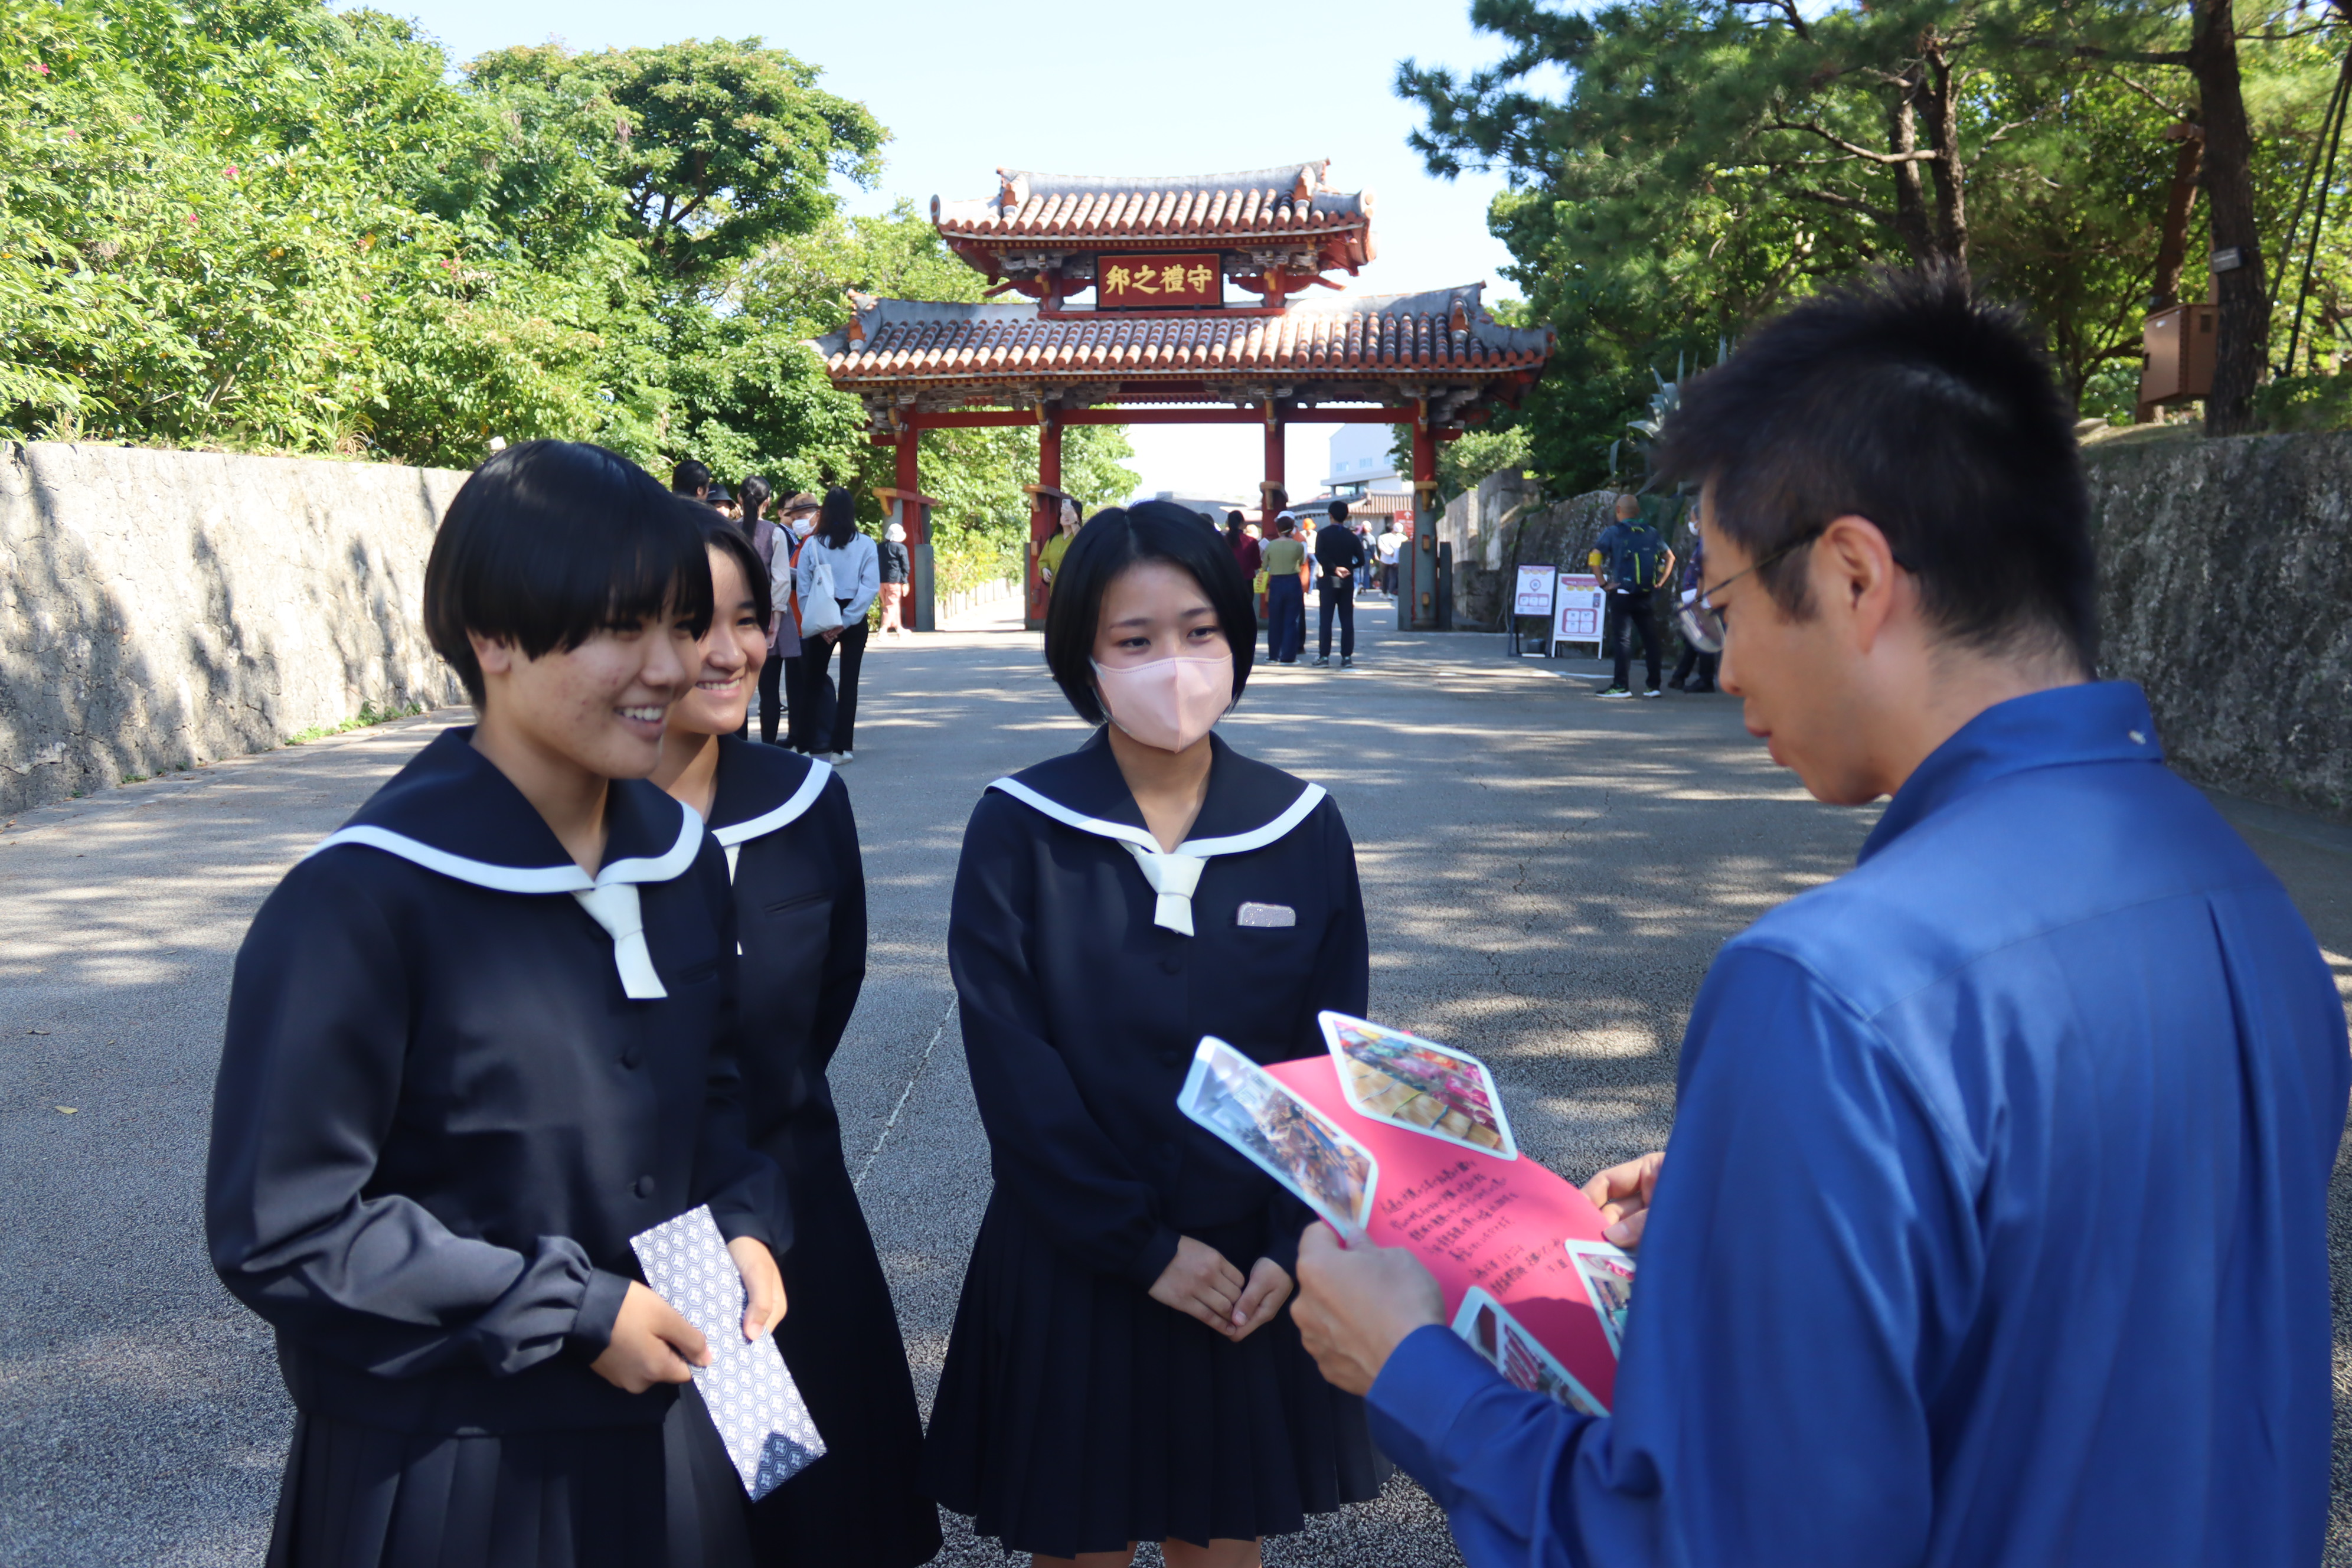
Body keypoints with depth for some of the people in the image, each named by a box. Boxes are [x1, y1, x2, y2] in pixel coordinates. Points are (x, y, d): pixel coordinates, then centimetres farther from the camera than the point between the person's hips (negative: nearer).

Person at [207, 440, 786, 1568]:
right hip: (444, 1474, -5)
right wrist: (575, 1313, -18)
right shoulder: (362, 903, -21)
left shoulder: (680, 857, -1)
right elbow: (279, 1231, -17)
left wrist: (745, 1224, -7)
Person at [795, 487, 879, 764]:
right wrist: (846, 621, -10)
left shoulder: (811, 545, -3)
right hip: (854, 620, 0)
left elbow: (802, 589, -5)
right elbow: (871, 587, -10)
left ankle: (810, 743, 14)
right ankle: (842, 747, 0)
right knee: (849, 682, 4)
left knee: (813, 680, 12)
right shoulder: (865, 545, -4)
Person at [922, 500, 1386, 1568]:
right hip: (1073, 1270, -1)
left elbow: (1332, 1061, 0)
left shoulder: (1302, 829, -3)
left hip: (1251, 1270, 2)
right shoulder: (1018, 832, -9)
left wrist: (1291, 1246, -9)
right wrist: (1144, 1248, -13)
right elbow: (1014, 1073, -12)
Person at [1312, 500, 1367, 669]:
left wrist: (1334, 568, -15)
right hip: (1347, 583, 2)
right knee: (1347, 621, 3)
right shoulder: (1352, 536, 3)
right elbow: (1361, 560, 2)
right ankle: (1347, 657, -1)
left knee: (1326, 620, 1)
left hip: (1328, 581, -2)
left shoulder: (1323, 534, -4)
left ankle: (1324, 656, -1)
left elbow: (1319, 555, -18)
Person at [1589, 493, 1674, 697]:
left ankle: (1621, 686, -7)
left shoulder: (1613, 531, -1)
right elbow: (1670, 557, 15)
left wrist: (1604, 583, -8)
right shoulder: (1651, 532, 11)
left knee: (1620, 638, -3)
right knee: (1650, 639, 9)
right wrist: (1660, 581, 13)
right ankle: (1653, 686, 11)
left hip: (1623, 594, -4)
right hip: (1647, 596, 4)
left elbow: (1595, 558, -12)